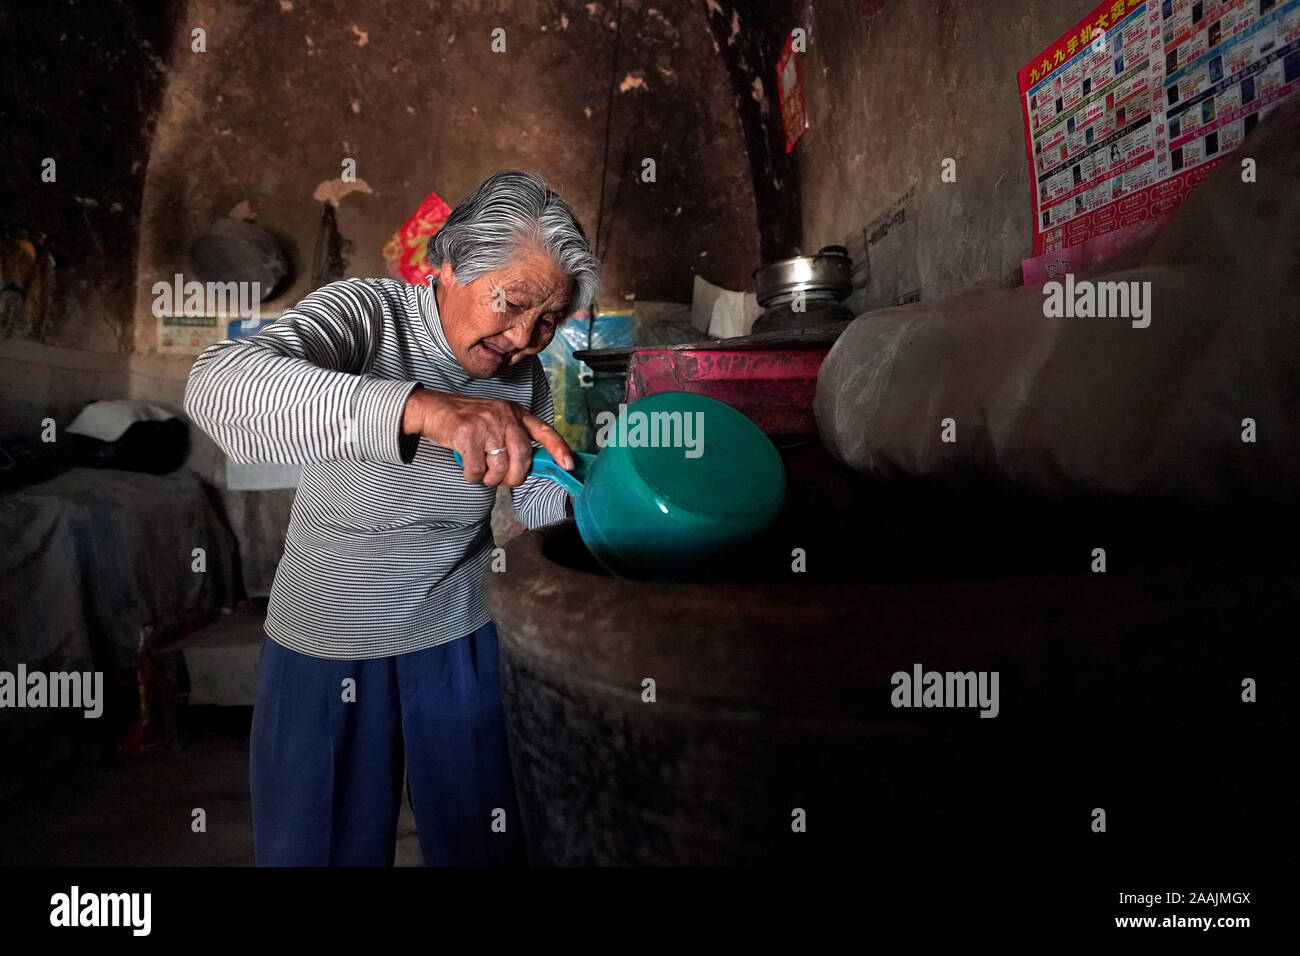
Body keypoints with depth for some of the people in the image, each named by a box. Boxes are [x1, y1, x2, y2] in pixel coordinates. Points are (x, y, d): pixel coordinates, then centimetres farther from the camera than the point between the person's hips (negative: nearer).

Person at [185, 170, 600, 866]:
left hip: (458, 639, 3)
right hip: (324, 643, -3)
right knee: (321, 844, 14)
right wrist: (422, 408, -51)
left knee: (482, 841, 16)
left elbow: (535, 499, 4)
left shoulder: (524, 374, -3)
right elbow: (217, 387, -38)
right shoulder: (368, 311, -19)